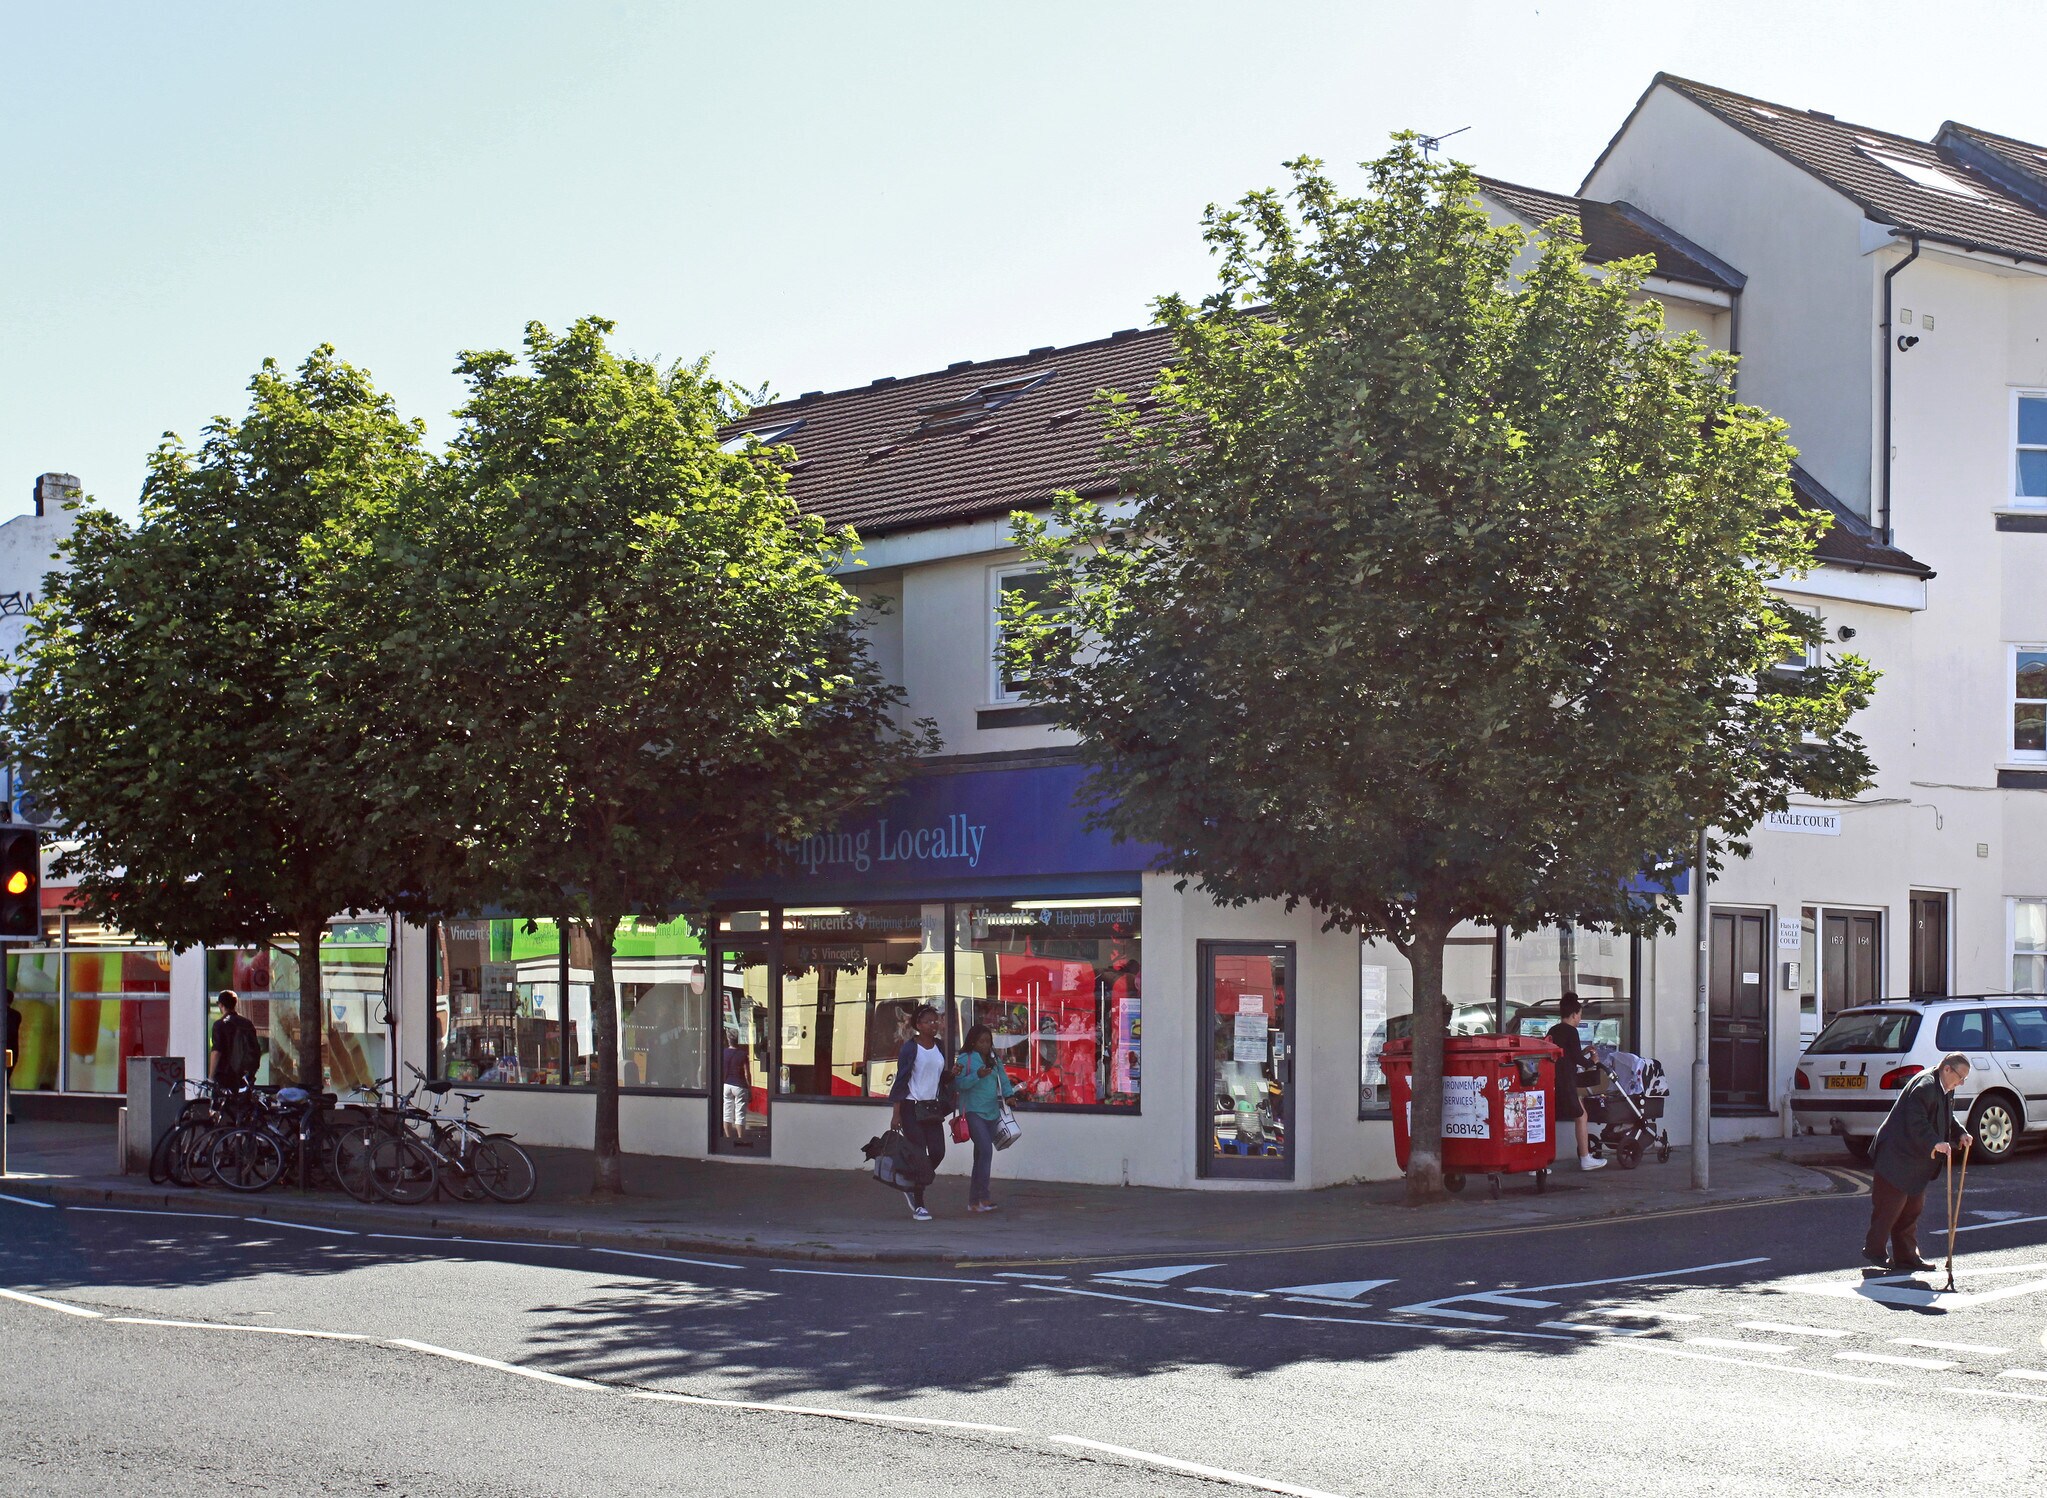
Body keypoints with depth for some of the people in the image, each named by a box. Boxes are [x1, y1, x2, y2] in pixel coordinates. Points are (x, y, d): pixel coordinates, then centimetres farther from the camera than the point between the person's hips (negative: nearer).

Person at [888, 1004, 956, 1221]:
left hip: (933, 1107, 6)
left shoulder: (939, 1047, 10)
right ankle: (918, 1205, 1)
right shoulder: (910, 1048, -8)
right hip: (912, 1107, -6)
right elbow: (901, 1079, -9)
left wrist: (951, 1073, -4)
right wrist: (896, 1112, -13)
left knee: (937, 1152, -2)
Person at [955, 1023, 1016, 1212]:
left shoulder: (994, 1060, 15)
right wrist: (977, 1076, -25)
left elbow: (1003, 1080, 14)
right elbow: (960, 1083, -12)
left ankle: (974, 1200, 15)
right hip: (973, 1112, -7)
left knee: (981, 1155, 9)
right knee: (986, 1151, -19)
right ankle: (983, 1196, -17)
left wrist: (1008, 1094, -5)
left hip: (991, 1113, 7)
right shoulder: (965, 1059, -4)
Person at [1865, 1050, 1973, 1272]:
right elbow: (1915, 1123, -30)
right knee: (1890, 1206, -2)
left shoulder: (1941, 1088, 12)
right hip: (1897, 1160, -10)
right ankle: (1874, 1250, 9)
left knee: (1912, 1209, 12)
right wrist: (1935, 1144, -40)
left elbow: (1947, 1119, 21)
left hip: (1916, 1164, 10)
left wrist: (1960, 1134, 3)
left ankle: (1906, 1257, 18)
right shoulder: (1925, 1086, -21)